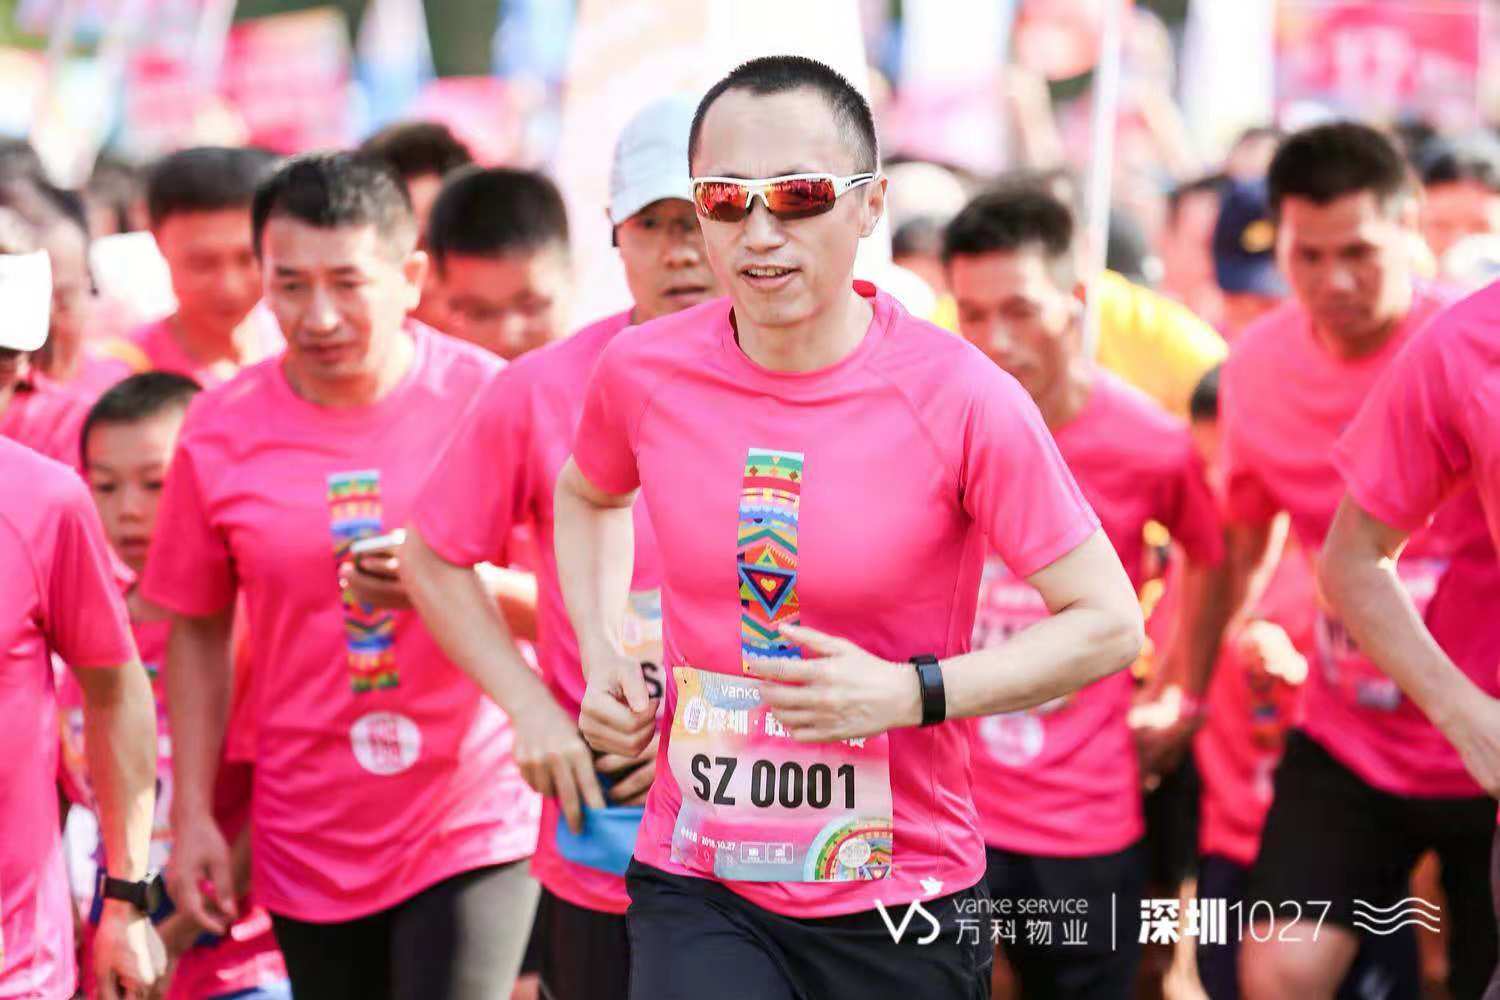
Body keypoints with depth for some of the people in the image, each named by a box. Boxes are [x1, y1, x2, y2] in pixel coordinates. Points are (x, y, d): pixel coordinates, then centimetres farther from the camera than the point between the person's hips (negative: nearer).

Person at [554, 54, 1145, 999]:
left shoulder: (961, 399, -13)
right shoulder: (643, 371, -3)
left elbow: (1109, 622, -8)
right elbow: (589, 497, 21)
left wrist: (910, 692, -18)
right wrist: (602, 656, 5)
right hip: (696, 886, 1)